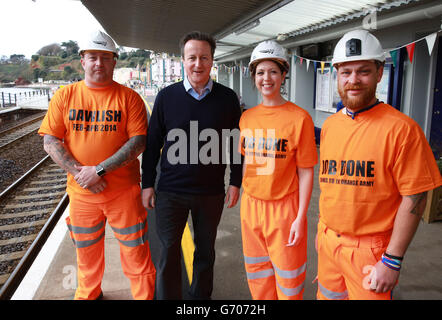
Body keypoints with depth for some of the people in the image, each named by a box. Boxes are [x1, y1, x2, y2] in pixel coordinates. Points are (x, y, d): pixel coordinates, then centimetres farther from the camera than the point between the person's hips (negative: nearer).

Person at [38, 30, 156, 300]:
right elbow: (50, 141, 0)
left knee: (136, 253, 6)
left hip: (124, 192, -2)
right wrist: (79, 172, -14)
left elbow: (139, 142, -12)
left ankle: (145, 296, 28)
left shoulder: (129, 97, -4)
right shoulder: (65, 96, 2)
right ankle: (89, 294, 45)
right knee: (87, 253, 20)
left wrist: (99, 170, -19)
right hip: (81, 193, 3)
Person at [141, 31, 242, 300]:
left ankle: (201, 295, 37)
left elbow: (237, 143, 5)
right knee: (169, 252, 9)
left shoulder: (227, 98, -1)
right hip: (171, 191, 0)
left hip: (211, 192, 1)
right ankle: (168, 297, 29)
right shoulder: (167, 96, -1)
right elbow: (153, 143, 3)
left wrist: (235, 182, 2)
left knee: (206, 250, 16)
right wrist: (148, 184, 2)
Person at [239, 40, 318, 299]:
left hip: (284, 208, -5)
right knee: (257, 273, 21)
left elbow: (306, 172, -10)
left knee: (287, 277, 12)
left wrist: (301, 217, -12)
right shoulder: (247, 117, 4)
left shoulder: (299, 118, -12)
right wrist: (246, 196, 12)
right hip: (251, 205, 5)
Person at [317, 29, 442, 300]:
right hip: (328, 241, 6)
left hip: (370, 249, -5)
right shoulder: (329, 125, 4)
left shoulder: (401, 128, -14)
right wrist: (323, 230, 14)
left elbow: (415, 198, -15)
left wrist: (392, 261, -14)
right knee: (328, 295, 21)